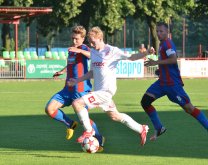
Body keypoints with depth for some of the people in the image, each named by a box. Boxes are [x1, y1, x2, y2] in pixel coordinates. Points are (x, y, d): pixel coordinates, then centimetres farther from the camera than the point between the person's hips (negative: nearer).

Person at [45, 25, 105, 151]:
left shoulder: (84, 49, -9)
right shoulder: (71, 50, 15)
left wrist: (80, 50, -43)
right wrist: (62, 71, 26)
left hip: (81, 90, -7)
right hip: (68, 89, 7)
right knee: (49, 109, -5)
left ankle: (100, 140, 17)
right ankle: (71, 125, 16)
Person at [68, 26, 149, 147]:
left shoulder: (112, 51, -10)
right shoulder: (93, 52, 12)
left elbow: (130, 58, -10)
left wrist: (144, 53, -27)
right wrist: (77, 81, 15)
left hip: (107, 90, -9)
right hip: (99, 90, 9)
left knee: (77, 103, -18)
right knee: (115, 116, 20)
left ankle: (88, 131, -2)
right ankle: (141, 129, 34)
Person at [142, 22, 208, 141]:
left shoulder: (167, 43, -14)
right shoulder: (162, 44, 15)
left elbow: (173, 59, -29)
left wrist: (156, 62, -24)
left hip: (172, 83, -9)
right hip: (162, 82, 9)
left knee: (188, 108, -8)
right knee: (145, 101, 1)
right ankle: (159, 128, 12)